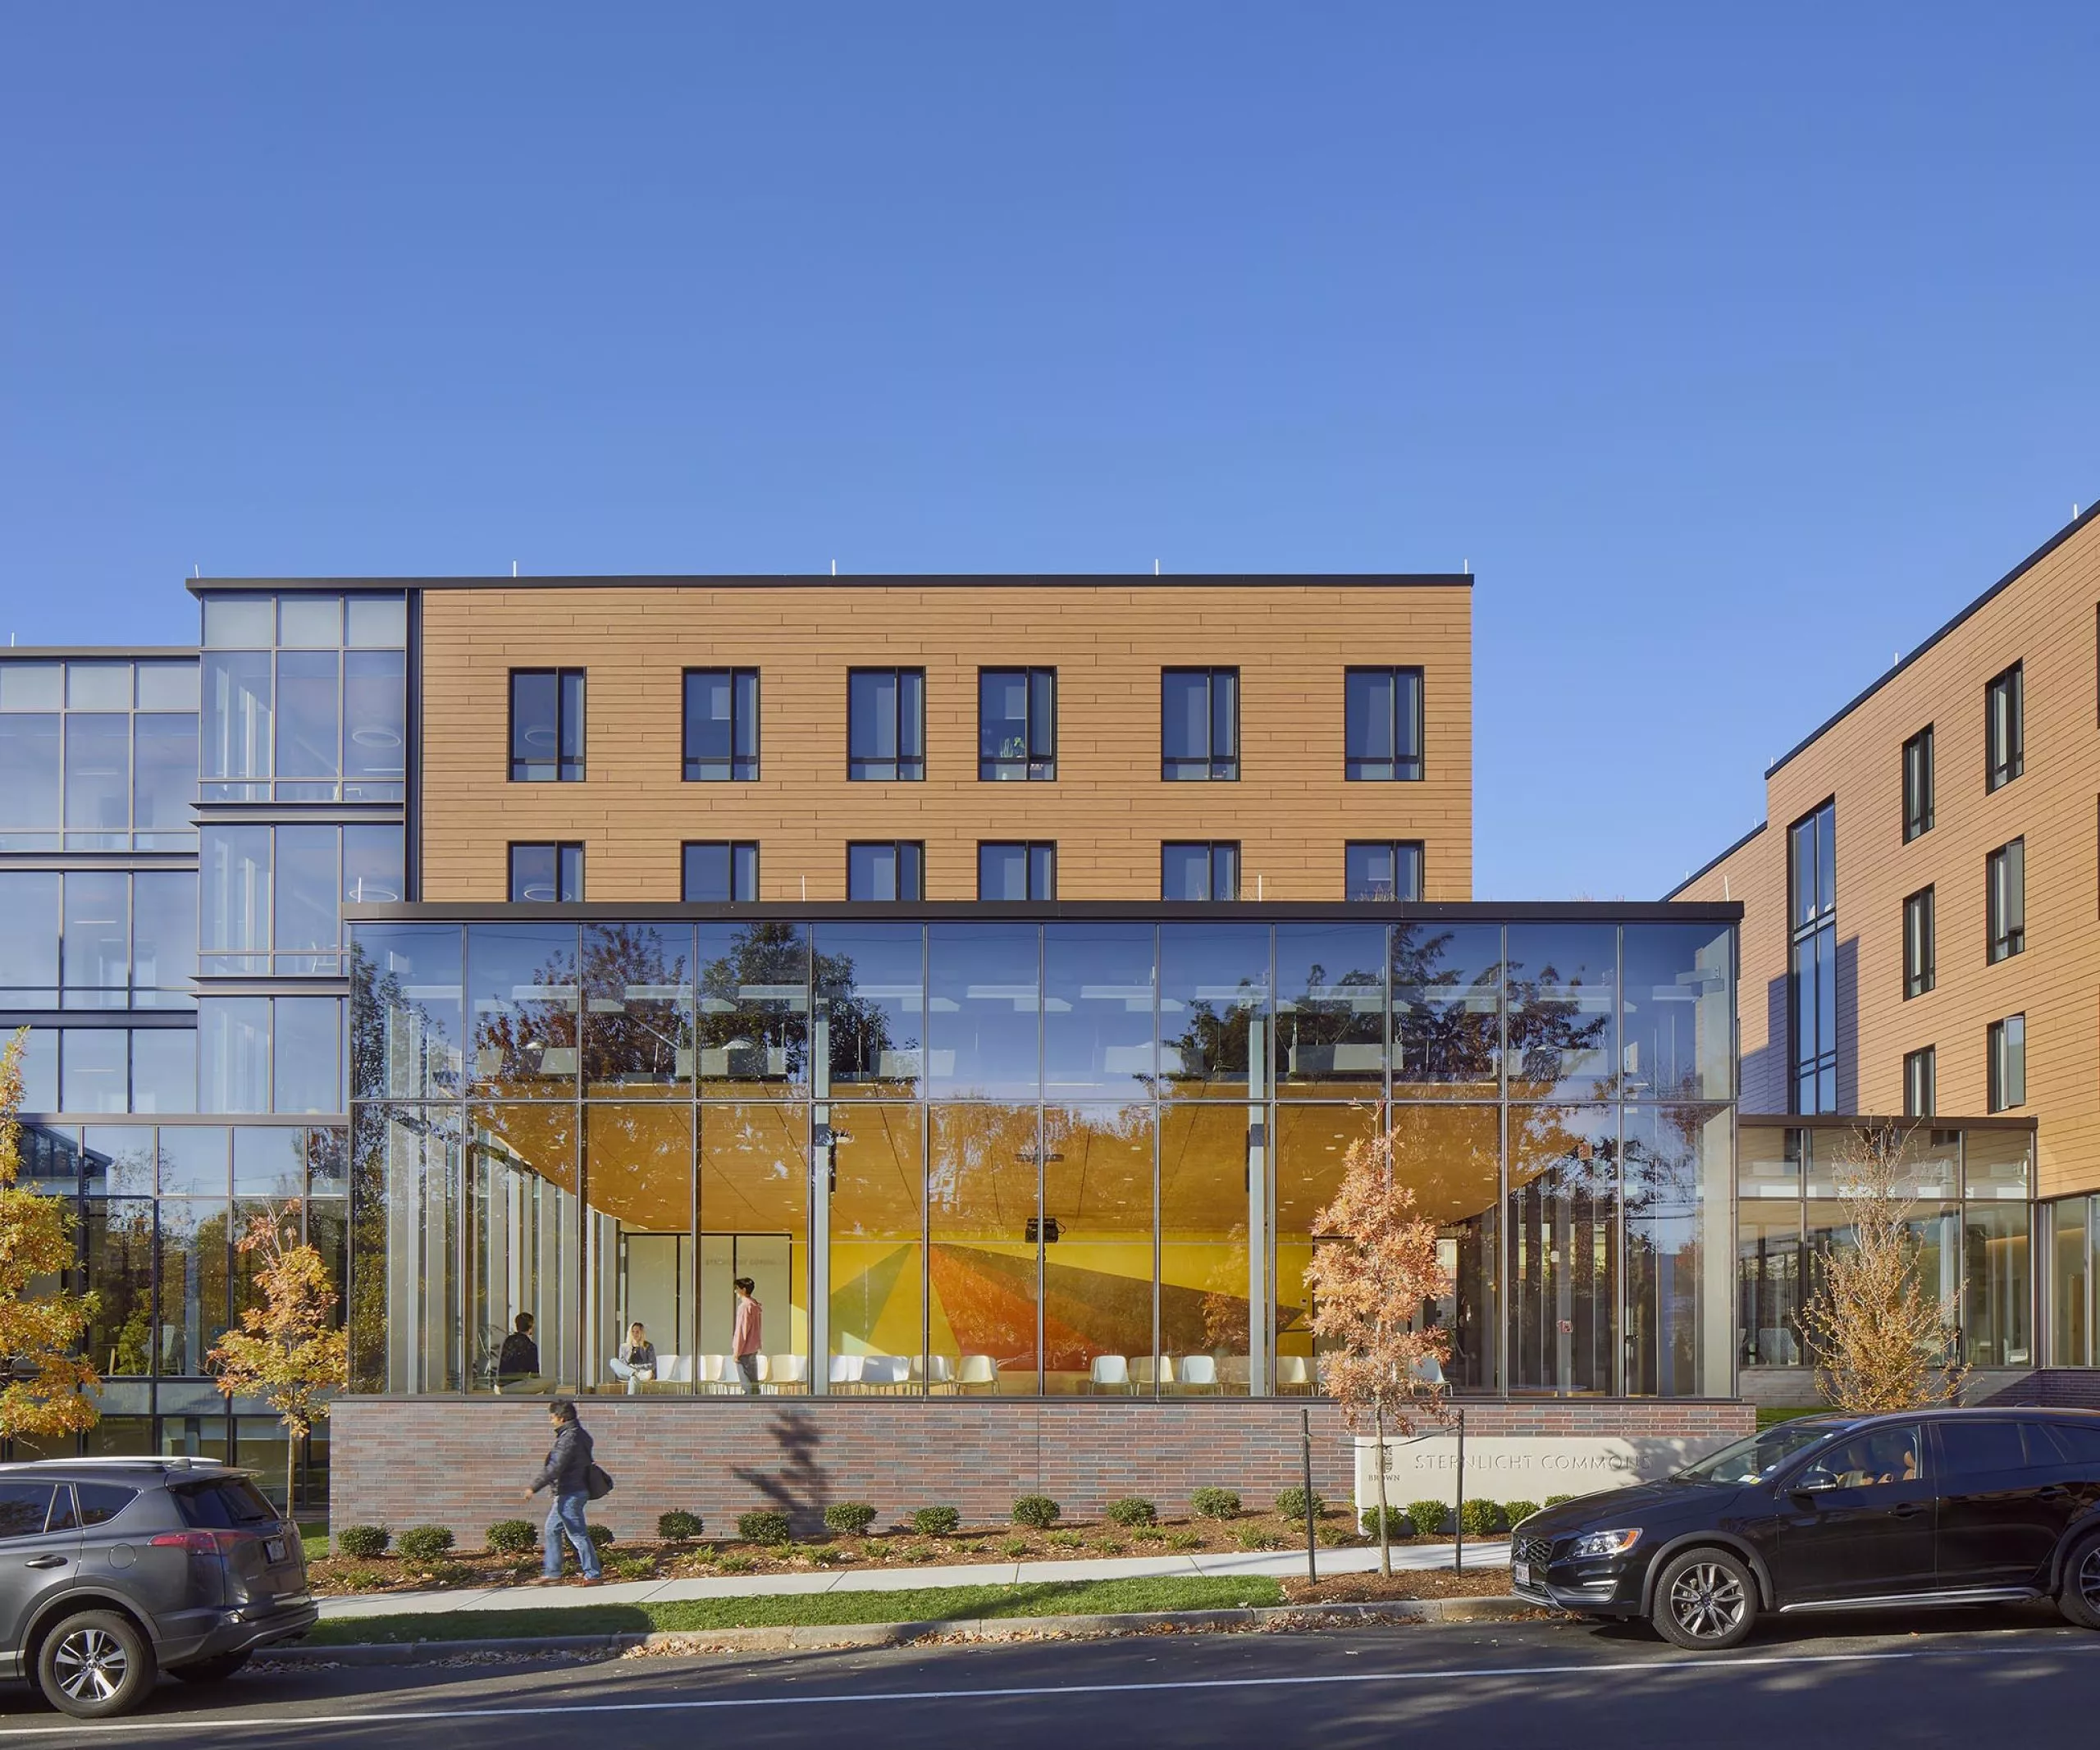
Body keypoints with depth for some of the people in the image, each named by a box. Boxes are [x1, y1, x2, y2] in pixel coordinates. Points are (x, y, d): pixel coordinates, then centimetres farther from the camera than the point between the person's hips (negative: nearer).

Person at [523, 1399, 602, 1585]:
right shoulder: (580, 1434, 11)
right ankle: (551, 1571, 22)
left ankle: (593, 1574, 0)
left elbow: (554, 1468, -24)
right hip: (567, 1494, 11)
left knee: (577, 1534, -5)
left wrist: (534, 1487, -20)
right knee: (551, 1530, 17)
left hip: (569, 1494, -11)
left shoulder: (569, 1438, -21)